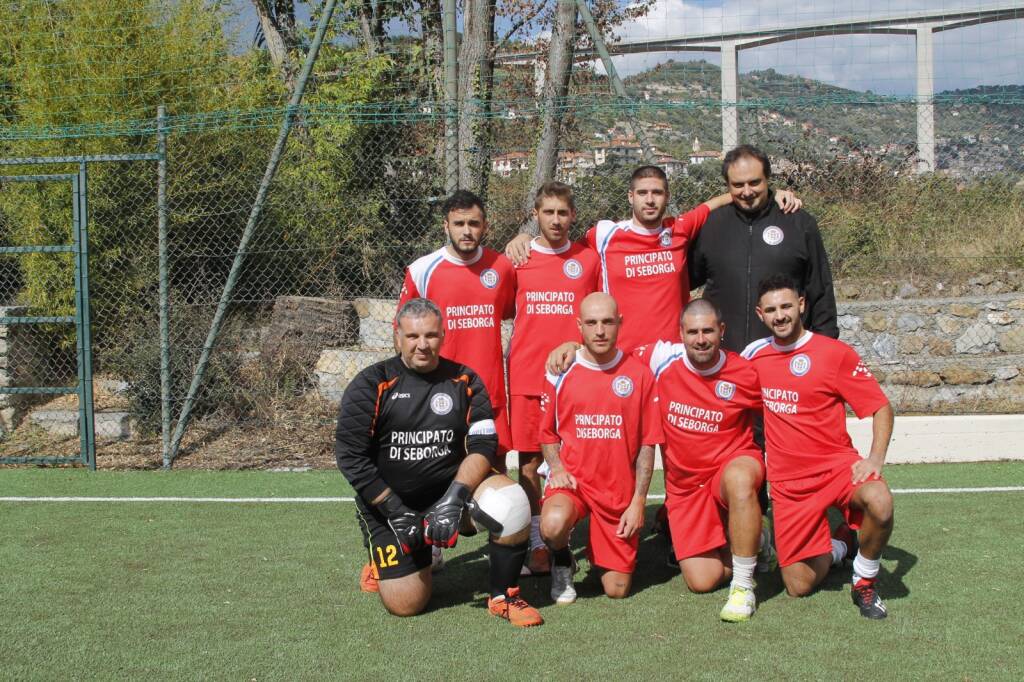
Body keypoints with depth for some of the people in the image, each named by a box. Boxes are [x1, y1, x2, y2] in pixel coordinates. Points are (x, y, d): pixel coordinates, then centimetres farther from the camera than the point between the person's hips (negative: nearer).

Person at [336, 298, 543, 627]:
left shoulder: (465, 381, 1)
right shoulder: (372, 385, -6)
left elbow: (483, 445, -8)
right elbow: (350, 456, -9)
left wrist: (455, 497, -24)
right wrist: (396, 512, -14)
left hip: (453, 486, 2)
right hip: (388, 501, -1)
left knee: (510, 503, -28)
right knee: (406, 604, -11)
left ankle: (503, 596, -7)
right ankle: (384, 564, 25)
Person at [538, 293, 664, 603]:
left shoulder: (639, 374, -2)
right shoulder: (561, 373, -1)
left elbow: (647, 444, 0)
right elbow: (548, 434, 9)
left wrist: (638, 502, -5)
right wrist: (557, 469, -10)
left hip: (619, 490, 1)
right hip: (572, 479, -1)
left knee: (617, 589, 2)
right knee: (553, 524, -36)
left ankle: (599, 550, 37)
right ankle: (561, 562, 1)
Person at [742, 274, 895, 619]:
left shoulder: (836, 354, -7)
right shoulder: (754, 355, 5)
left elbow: (881, 408, -4)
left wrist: (875, 459, -19)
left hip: (837, 464, -3)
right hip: (787, 482, 3)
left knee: (880, 503, -37)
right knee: (799, 586, 0)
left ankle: (865, 582, -8)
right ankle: (839, 544, 34)